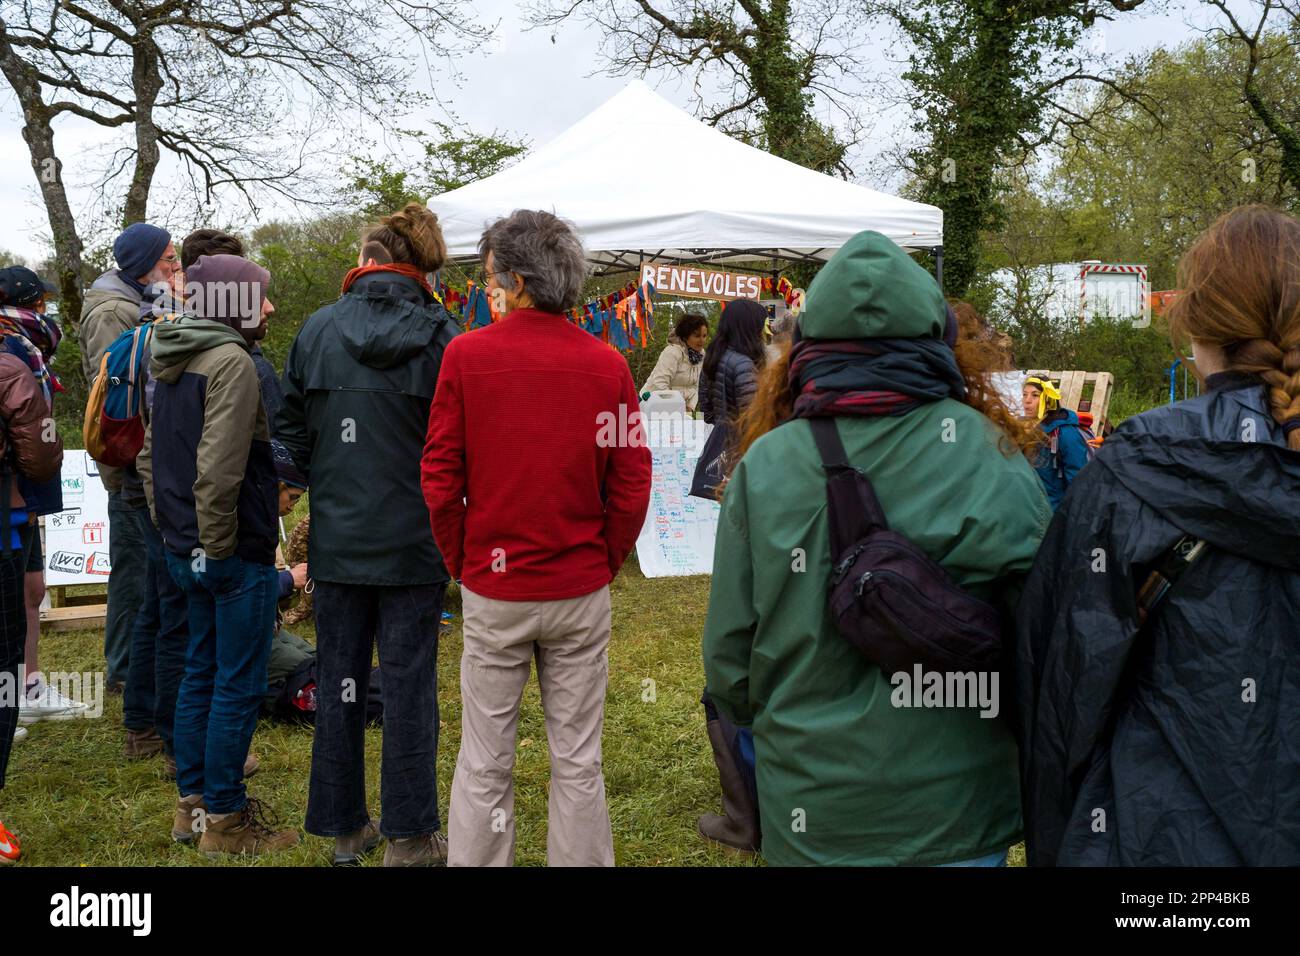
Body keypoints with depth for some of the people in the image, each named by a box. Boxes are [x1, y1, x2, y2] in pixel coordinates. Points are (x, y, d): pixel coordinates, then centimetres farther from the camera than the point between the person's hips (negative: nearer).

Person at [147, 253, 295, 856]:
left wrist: (172, 534, 20)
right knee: (239, 685, 1)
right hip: (236, 555, -9)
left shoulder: (170, 362, 13)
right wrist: (218, 546, -17)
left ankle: (192, 804, 29)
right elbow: (219, 468, -25)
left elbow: (152, 458, 19)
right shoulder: (230, 360, -16)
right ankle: (224, 821, 11)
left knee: (201, 672, 18)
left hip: (186, 551, 9)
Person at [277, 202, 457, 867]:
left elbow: (291, 430, 5)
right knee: (409, 680, 6)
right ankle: (409, 837, 16)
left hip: (337, 538, 3)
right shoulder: (439, 337, -9)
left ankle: (344, 827, 26)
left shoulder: (317, 330, 0)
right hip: (413, 539, -2)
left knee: (338, 677, 13)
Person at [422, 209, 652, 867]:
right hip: (580, 591, 1)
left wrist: (461, 564, 6)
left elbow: (440, 478, -7)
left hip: (492, 591, -1)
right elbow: (631, 485, -6)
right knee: (577, 760, 13)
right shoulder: (607, 365, -6)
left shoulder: (466, 354, -8)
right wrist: (605, 564, 8)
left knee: (484, 763, 12)